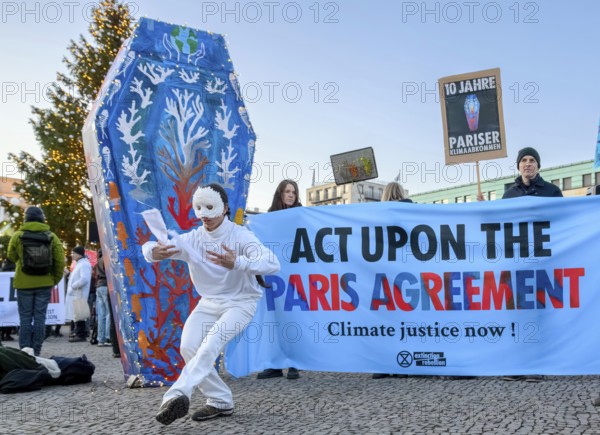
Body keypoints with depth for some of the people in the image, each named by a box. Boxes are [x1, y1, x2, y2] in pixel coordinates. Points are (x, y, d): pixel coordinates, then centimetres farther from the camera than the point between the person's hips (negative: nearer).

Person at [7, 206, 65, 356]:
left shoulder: (18, 236, -4)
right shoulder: (51, 236, -1)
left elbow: (11, 256, 8)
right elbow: (60, 261, -2)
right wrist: (55, 279, 8)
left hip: (24, 283, -1)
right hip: (44, 283, 1)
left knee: (25, 318, 6)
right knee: (40, 317, 6)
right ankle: (36, 352, 7)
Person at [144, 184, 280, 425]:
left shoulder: (240, 236, -18)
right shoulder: (192, 239, -5)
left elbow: (272, 263, -34)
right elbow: (148, 247, -9)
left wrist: (237, 263, -51)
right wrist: (154, 252, -36)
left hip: (240, 303, -5)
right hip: (209, 303, 5)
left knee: (210, 345, -27)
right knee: (188, 348, -12)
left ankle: (177, 396, -35)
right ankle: (220, 402, 0)